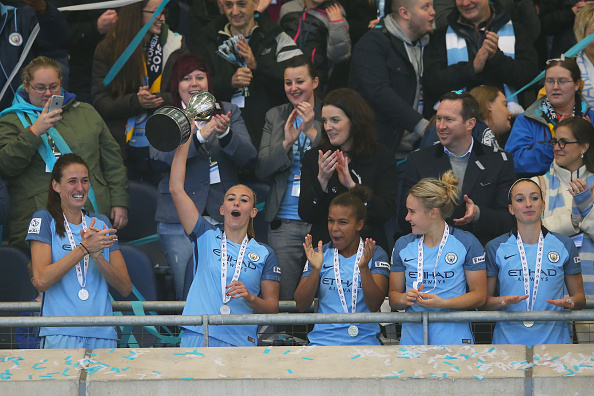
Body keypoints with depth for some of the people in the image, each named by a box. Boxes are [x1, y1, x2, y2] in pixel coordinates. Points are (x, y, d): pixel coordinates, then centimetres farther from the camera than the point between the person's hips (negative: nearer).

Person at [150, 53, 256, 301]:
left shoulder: (229, 113, 12)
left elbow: (249, 160, 0)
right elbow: (160, 161, -12)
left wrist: (225, 134, -19)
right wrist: (199, 136, -23)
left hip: (223, 217, 1)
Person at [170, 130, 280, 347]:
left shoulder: (265, 254, 11)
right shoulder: (207, 237, 10)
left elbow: (272, 308, 11)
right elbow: (176, 189, 4)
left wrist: (250, 298, -11)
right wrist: (185, 140, 1)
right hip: (197, 338, 0)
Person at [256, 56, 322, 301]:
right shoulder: (275, 117, 11)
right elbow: (261, 170, 4)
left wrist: (311, 132, -18)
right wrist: (287, 142, -12)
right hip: (284, 223, 2)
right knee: (283, 300, -1)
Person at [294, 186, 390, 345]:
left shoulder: (376, 255, 6)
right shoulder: (320, 255, 11)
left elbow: (374, 305, -6)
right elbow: (301, 306, 2)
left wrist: (364, 268, -21)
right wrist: (315, 270, -13)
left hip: (364, 341, -1)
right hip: (322, 341, 1)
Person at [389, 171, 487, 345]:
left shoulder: (467, 243, 0)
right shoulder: (403, 245, 11)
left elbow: (479, 296, -2)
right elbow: (393, 296, 14)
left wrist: (442, 303, -14)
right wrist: (405, 298, -9)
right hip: (412, 336, 3)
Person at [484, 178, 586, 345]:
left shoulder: (565, 245, 8)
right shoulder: (495, 248, 5)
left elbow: (580, 297, 12)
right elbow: (484, 300, 7)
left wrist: (570, 301, -10)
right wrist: (503, 301, -13)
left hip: (554, 337, 0)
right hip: (509, 338, 0)